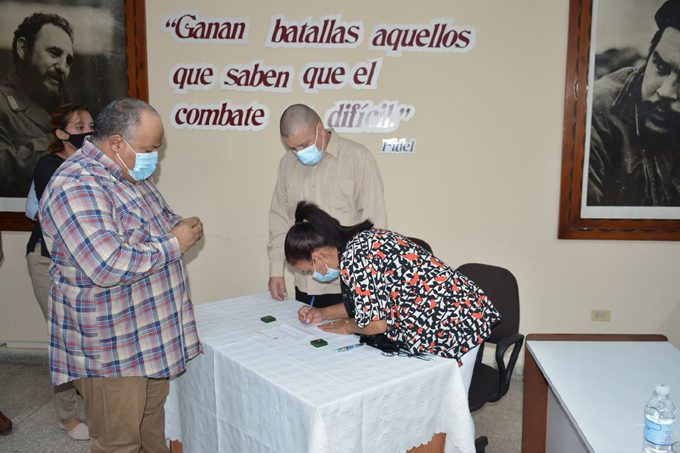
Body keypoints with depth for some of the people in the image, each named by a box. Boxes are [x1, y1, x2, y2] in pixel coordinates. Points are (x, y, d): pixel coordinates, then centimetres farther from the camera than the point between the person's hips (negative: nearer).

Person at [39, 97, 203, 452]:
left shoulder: (129, 174, 8)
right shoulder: (76, 187, -24)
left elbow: (151, 225, 24)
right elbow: (107, 266, -34)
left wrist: (181, 226, 1)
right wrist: (173, 244, -22)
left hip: (154, 335, 9)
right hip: (110, 349, -9)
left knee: (152, 421, 24)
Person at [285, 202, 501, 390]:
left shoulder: (352, 261, -21)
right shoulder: (362, 240, 8)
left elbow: (375, 323, -17)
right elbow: (368, 302, 20)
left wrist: (347, 326, 3)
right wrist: (323, 313, 17)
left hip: (452, 323, -10)